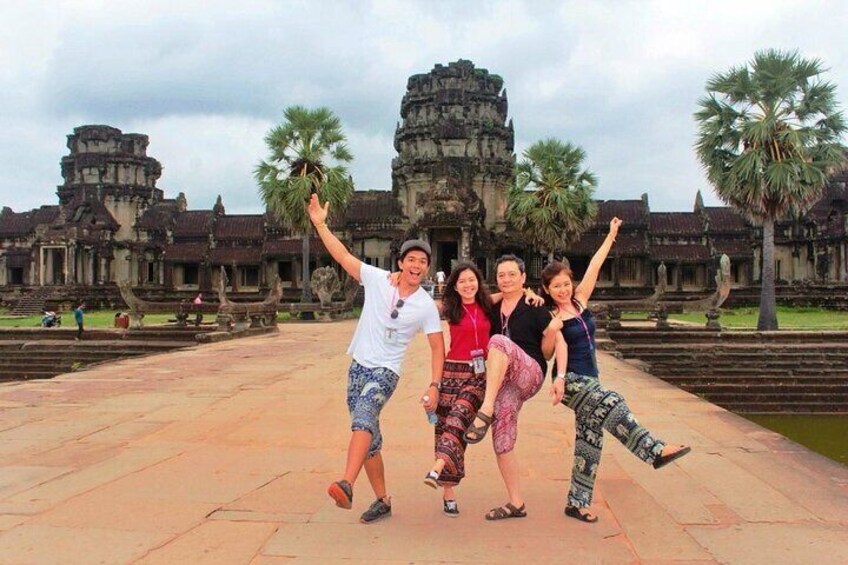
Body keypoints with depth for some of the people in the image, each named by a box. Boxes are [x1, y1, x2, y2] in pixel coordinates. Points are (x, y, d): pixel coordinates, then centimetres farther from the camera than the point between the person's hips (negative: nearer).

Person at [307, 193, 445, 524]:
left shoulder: (426, 306, -5)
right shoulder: (377, 280, -2)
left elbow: (437, 347, 1)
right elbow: (343, 255, -1)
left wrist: (434, 385, -8)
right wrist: (320, 224, -6)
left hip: (385, 373, -4)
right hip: (359, 367, 4)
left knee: (363, 418, -33)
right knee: (370, 440, 10)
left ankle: (346, 487, -45)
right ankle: (383, 500, 23)